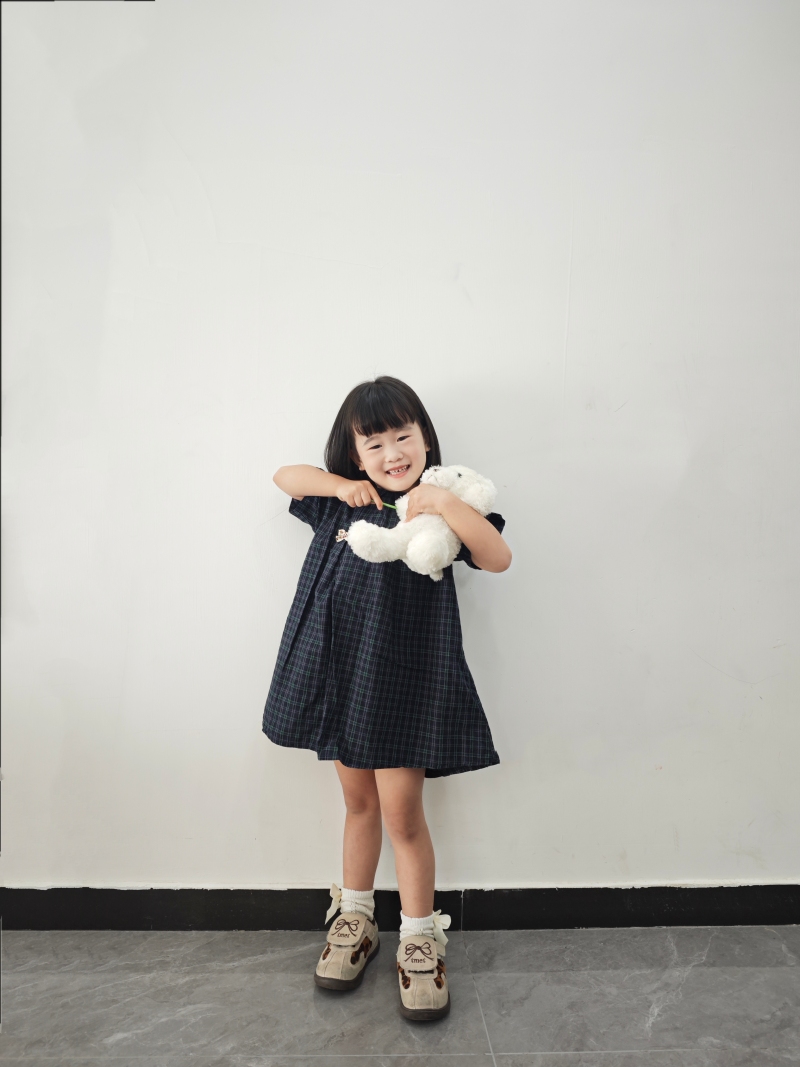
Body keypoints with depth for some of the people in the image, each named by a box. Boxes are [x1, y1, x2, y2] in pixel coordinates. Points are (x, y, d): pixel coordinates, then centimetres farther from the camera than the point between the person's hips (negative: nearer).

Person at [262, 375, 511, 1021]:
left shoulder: (439, 508, -5)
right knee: (359, 803, 18)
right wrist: (340, 484, 0)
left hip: (404, 678, -4)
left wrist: (447, 504, -28)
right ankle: (354, 919, 37)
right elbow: (285, 476, 18)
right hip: (341, 672, 4)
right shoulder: (344, 501, 7)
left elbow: (499, 559, -16)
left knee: (402, 813, 1)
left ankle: (420, 942, 21)